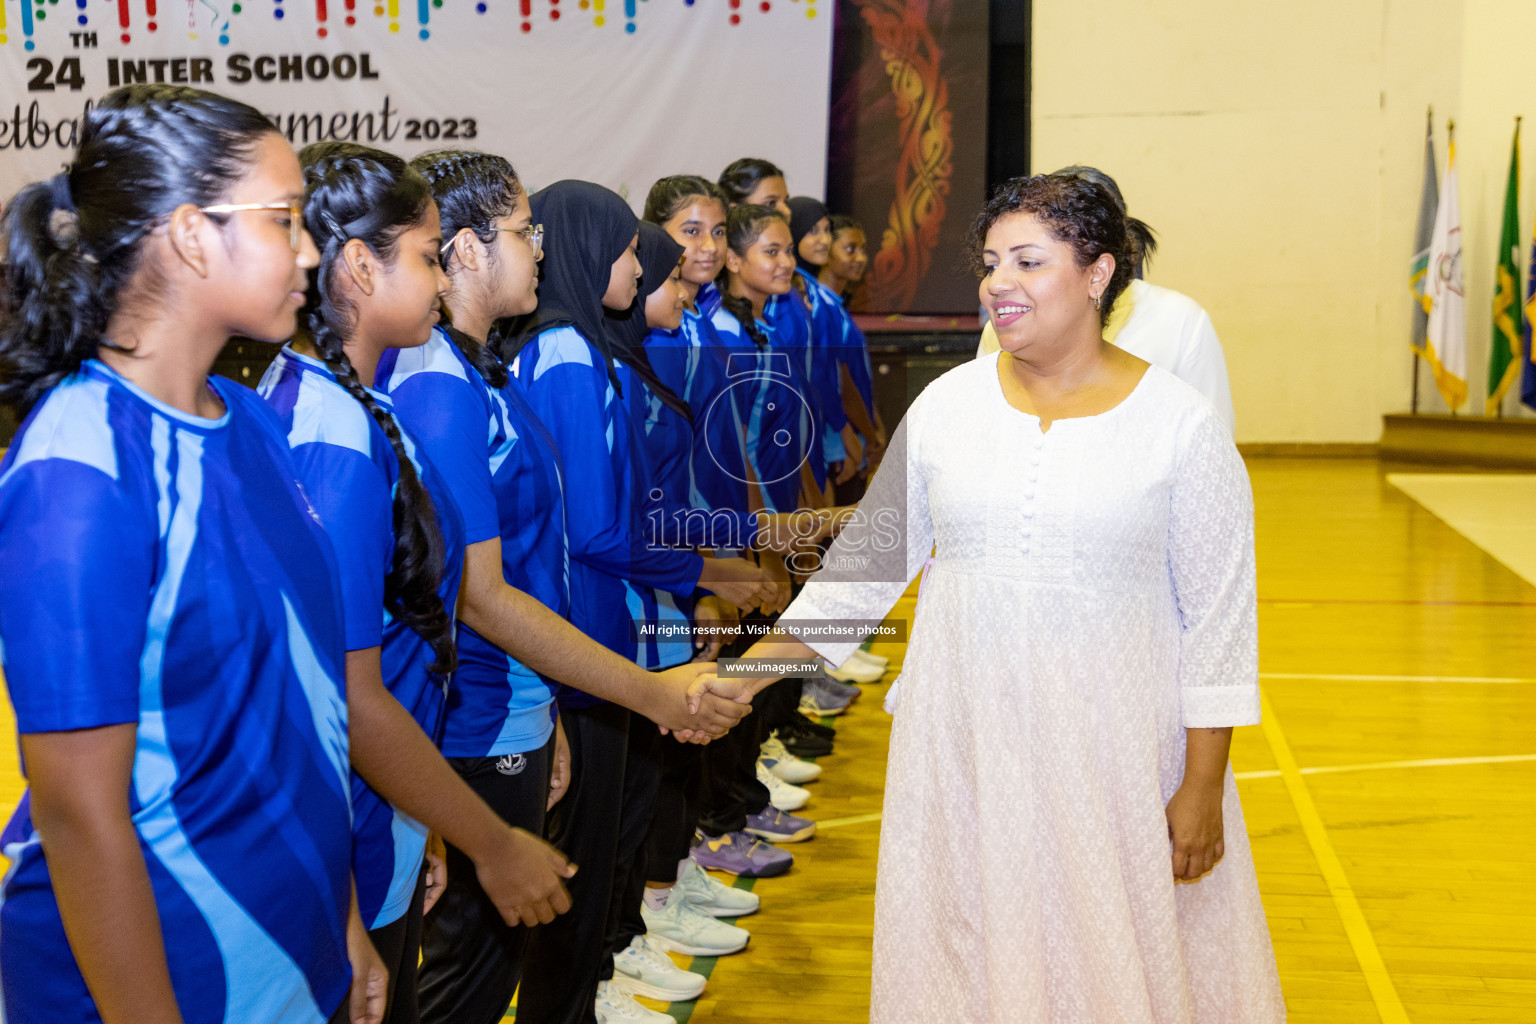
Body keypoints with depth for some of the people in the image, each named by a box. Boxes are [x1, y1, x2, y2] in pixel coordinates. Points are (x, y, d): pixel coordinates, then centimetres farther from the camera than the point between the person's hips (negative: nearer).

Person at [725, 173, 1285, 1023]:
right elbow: (868, 556, 10)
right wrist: (752, 667, 5)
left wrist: (1202, 788, -6)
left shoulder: (1182, 425, -5)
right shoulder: (945, 404, 3)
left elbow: (1220, 617, -4)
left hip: (1113, 752, -2)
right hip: (963, 747, 3)